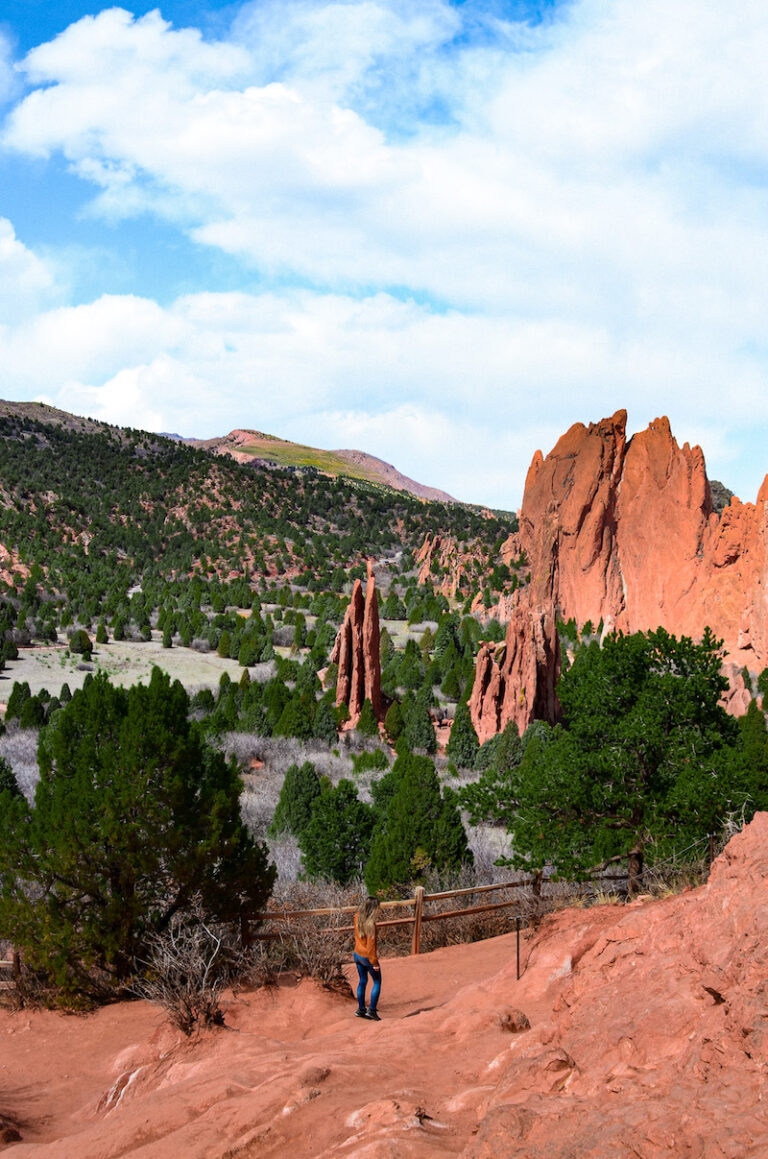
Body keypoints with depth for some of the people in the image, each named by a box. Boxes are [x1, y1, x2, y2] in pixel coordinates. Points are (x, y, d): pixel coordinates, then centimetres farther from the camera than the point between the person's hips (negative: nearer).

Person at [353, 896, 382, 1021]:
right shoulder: (370, 924, -30)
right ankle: (372, 1011, 13)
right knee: (377, 982, 12)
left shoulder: (357, 917, -7)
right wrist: (374, 962, -13)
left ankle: (361, 1010, 31)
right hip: (367, 957, -7)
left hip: (357, 954, 7)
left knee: (362, 981, 21)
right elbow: (371, 945, -24)